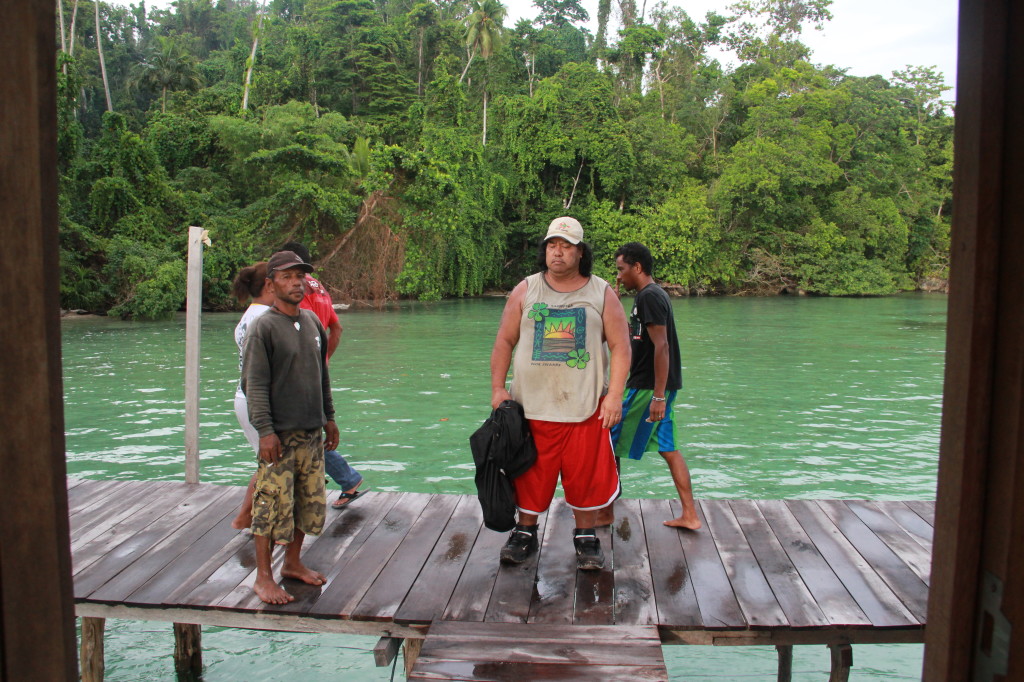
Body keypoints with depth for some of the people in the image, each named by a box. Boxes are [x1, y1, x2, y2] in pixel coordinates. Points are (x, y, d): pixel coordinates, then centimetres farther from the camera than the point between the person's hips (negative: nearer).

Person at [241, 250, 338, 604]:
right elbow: (255, 384, -12)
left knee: (310, 502, 12)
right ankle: (263, 577, 11)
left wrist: (329, 418, 18)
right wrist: (265, 431, -18)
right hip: (279, 433, -6)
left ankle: (293, 563, 29)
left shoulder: (313, 322, 11)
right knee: (272, 505, -2)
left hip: (312, 430, 7)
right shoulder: (263, 327, -9)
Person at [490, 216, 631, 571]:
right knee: (530, 472, 8)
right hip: (532, 404, 1)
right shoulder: (525, 291, 5)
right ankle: (525, 532, 26)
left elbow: (620, 347, 0)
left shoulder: (602, 294, 3)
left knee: (586, 473, 5)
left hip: (586, 405, -1)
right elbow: (504, 342, 8)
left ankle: (586, 537, 22)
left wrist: (615, 395, -9)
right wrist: (498, 388, 1)